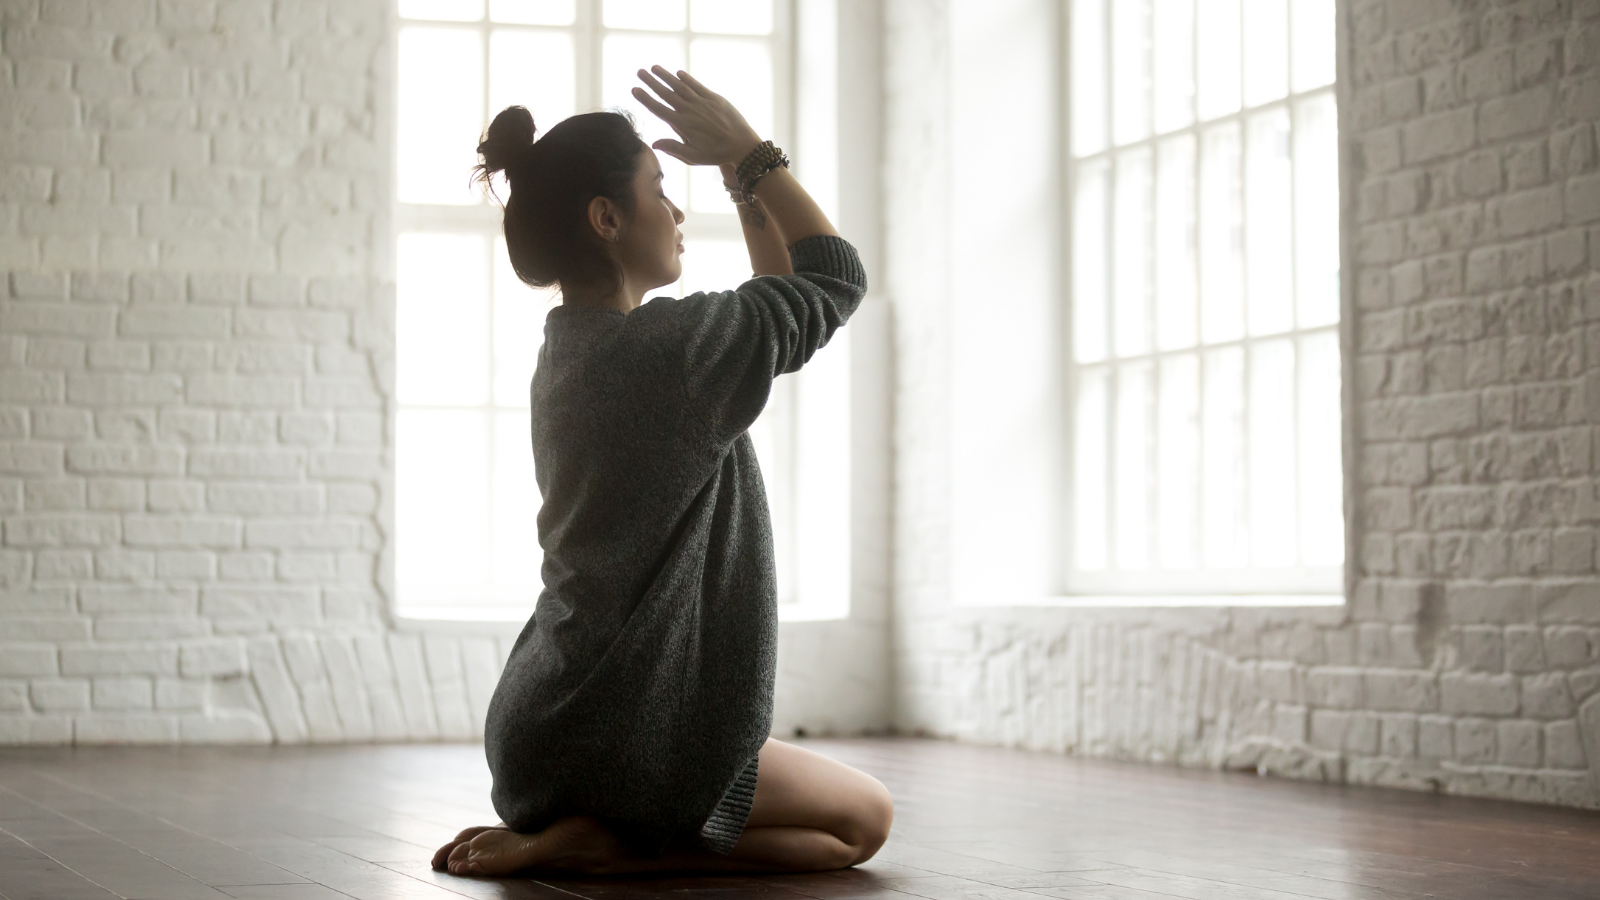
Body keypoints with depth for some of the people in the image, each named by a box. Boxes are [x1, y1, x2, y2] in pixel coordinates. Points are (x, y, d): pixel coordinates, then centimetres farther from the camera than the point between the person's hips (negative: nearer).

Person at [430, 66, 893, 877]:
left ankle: (560, 832, 10)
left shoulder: (568, 349, 10)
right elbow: (836, 276, -2)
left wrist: (744, 179, 16)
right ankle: (590, 845, -7)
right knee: (864, 818, 9)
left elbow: (779, 304, 21)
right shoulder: (668, 344, -18)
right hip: (630, 743, -9)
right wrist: (749, 151, 4)